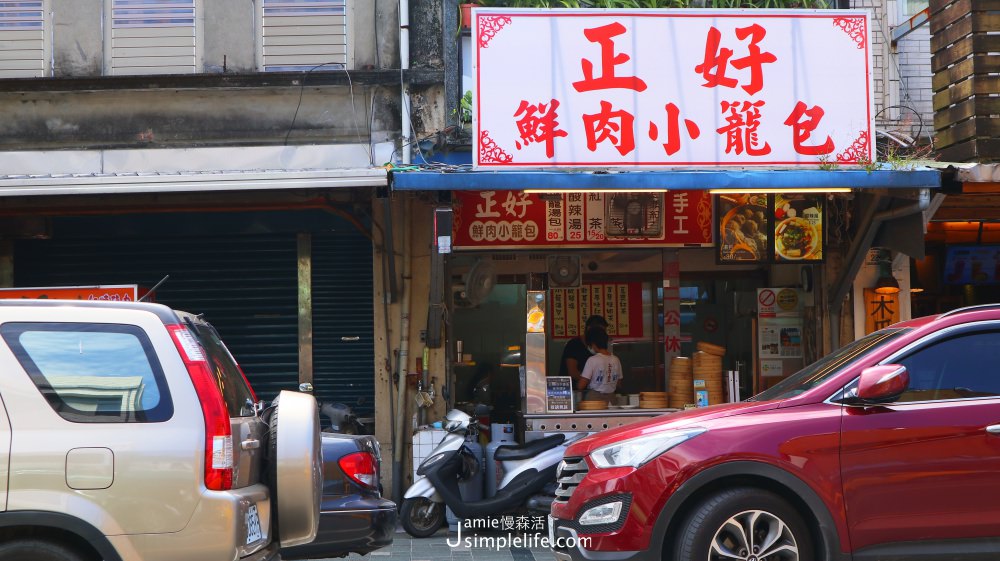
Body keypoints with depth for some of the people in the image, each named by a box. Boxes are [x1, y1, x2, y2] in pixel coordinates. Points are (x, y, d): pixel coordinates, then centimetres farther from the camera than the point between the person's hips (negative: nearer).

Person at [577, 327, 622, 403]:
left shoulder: (592, 360, -13)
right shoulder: (616, 360, 2)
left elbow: (581, 386, -13)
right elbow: (618, 383, 13)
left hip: (593, 398, -5)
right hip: (610, 399, 5)